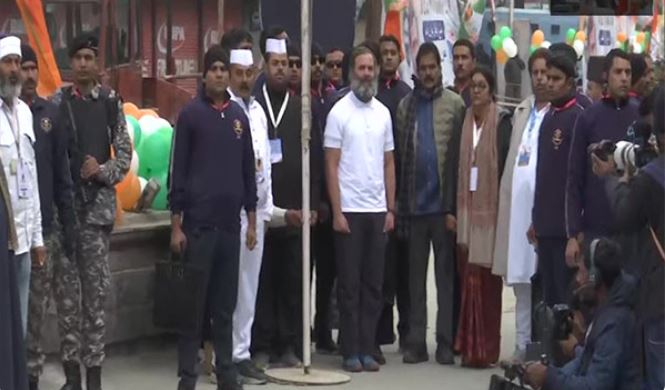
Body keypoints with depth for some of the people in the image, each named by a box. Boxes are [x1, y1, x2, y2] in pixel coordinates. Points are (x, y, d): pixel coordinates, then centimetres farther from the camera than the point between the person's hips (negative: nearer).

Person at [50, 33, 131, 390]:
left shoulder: (111, 102, 5)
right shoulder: (57, 102, 3)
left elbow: (125, 155, 6)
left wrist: (102, 171, -12)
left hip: (98, 205, 0)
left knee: (96, 288, 2)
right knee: (67, 288, 2)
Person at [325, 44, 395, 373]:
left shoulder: (383, 112, 10)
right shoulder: (339, 112, -4)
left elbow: (389, 164, 12)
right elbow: (331, 166, -5)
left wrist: (391, 208, 6)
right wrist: (336, 211, -10)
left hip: (377, 210, 4)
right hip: (349, 210, -4)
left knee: (373, 284, 6)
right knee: (349, 284, 1)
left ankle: (367, 348, 13)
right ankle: (351, 351, 7)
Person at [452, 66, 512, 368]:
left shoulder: (502, 122, -3)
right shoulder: (464, 121, 10)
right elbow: (456, 166, 11)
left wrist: (504, 210, -10)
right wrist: (452, 209, 6)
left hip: (490, 209, -4)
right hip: (466, 207, 4)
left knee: (487, 279, -2)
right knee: (468, 277, 3)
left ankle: (486, 348, 4)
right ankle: (469, 345, 9)